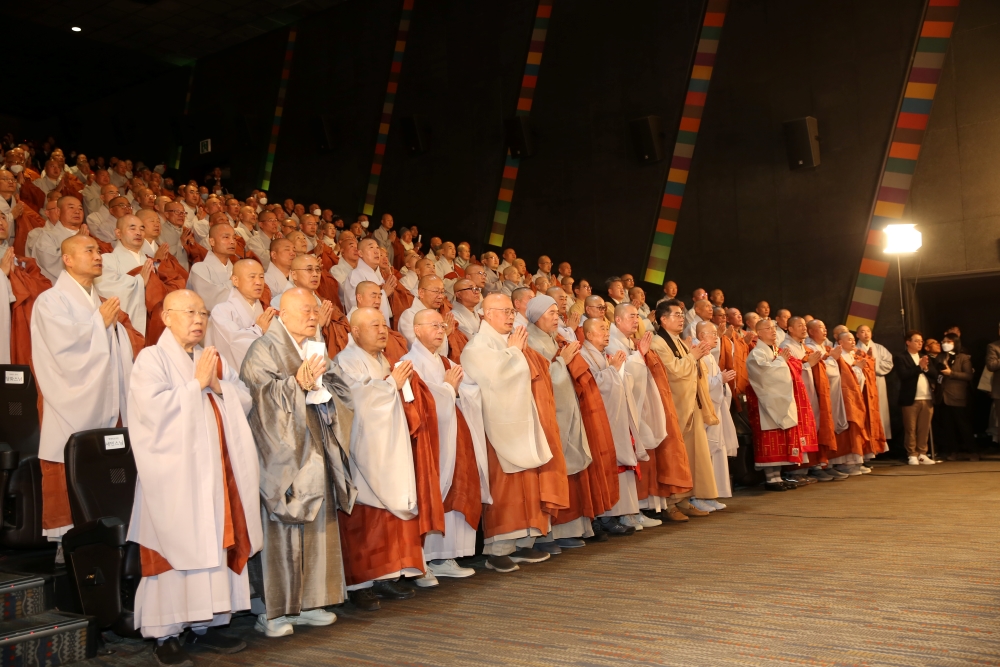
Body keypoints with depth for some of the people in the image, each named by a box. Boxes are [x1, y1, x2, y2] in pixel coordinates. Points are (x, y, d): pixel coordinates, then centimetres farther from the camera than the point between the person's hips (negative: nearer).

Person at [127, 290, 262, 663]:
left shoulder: (214, 359, 16)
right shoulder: (151, 359, -3)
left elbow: (244, 399, 9)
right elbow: (154, 407, -17)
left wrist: (217, 385, -7)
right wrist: (197, 384, -11)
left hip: (216, 471, 6)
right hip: (176, 473, -6)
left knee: (214, 545, 6)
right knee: (176, 549, -3)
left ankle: (204, 626, 15)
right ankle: (166, 634, 6)